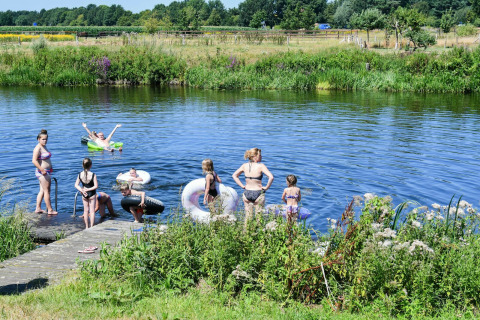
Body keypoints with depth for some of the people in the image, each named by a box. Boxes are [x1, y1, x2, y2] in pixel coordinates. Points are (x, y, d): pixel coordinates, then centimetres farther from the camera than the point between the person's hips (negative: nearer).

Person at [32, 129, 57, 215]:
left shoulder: (44, 147, 13)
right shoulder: (38, 148, -16)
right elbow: (34, 161, -23)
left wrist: (50, 168, 19)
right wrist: (42, 170, -23)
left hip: (46, 172, 10)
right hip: (42, 172, -10)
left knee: (42, 190, 13)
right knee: (47, 191, -4)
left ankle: (38, 208, 20)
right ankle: (50, 210, 2)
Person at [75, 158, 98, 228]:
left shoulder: (80, 174, -6)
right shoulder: (93, 175, -17)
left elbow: (76, 185, -5)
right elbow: (96, 186, -17)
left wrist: (82, 190, -11)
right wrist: (88, 189, -10)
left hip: (84, 194, 3)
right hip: (92, 194, -3)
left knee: (86, 211, 14)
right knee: (92, 211, 6)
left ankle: (86, 227, 19)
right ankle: (91, 227, 7)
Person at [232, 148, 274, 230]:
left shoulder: (245, 165, 0)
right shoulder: (261, 166, -14)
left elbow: (234, 176, 9)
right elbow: (271, 177, -24)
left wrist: (242, 186, 7)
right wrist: (266, 187, -10)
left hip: (247, 193, 4)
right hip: (258, 194, -4)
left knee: (248, 216, 16)